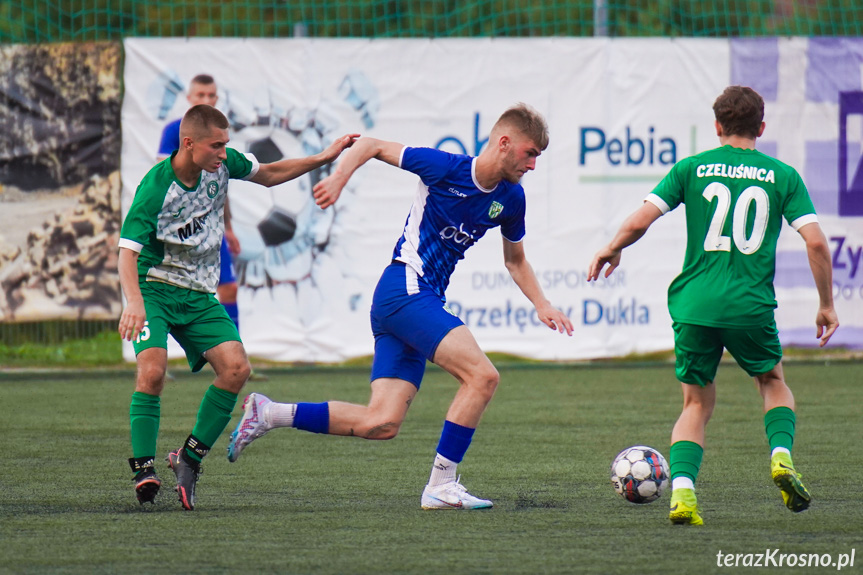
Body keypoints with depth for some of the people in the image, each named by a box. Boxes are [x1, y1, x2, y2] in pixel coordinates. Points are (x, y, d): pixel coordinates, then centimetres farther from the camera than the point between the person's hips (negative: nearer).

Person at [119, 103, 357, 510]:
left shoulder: (222, 164, -4)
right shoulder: (156, 187, -21)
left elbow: (268, 175, 18)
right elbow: (128, 251, -26)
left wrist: (323, 159, 10)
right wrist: (133, 301, -43)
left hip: (198, 294, 6)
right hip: (154, 288, -5)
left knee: (235, 367, -15)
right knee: (152, 370, -29)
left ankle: (190, 458, -2)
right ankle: (143, 469, -21)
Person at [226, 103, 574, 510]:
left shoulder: (510, 199, 10)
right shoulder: (446, 167, -10)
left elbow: (515, 261, 26)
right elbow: (372, 146, -1)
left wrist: (541, 305, 12)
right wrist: (338, 178, -15)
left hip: (424, 301, 8)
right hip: (405, 289, -8)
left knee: (382, 424, -3)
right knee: (482, 375, -20)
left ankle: (268, 414, 5)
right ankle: (441, 486, -14)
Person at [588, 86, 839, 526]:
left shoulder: (691, 169, 5)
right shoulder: (782, 175, 5)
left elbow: (639, 221, -3)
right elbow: (816, 242, -3)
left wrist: (611, 250, 18)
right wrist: (826, 305, 8)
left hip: (694, 304, 0)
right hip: (752, 305, 0)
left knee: (697, 404, 14)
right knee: (773, 382, 27)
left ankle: (682, 490, -7)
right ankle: (781, 454, 1)